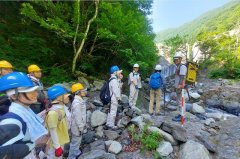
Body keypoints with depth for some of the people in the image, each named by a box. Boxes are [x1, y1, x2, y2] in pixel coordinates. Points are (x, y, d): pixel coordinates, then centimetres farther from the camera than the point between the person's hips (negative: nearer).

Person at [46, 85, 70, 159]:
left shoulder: (60, 108, 0)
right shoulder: (53, 112, -28)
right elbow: (53, 131, -24)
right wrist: (57, 147, -18)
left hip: (60, 142, 9)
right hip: (56, 144, -9)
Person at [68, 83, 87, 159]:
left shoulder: (79, 100, 1)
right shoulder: (77, 103, -31)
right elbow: (77, 117, -27)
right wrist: (80, 128, -18)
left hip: (80, 126, 9)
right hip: (77, 127, -9)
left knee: (78, 141, 28)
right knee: (75, 142, 12)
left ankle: (76, 153, 48)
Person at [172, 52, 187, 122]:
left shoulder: (182, 66, -11)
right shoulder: (178, 67, 18)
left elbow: (182, 77, -20)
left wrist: (179, 86, -24)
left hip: (181, 88, -10)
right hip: (178, 87, 10)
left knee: (181, 102, -4)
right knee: (179, 101, 15)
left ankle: (181, 116, 4)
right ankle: (180, 114, 25)